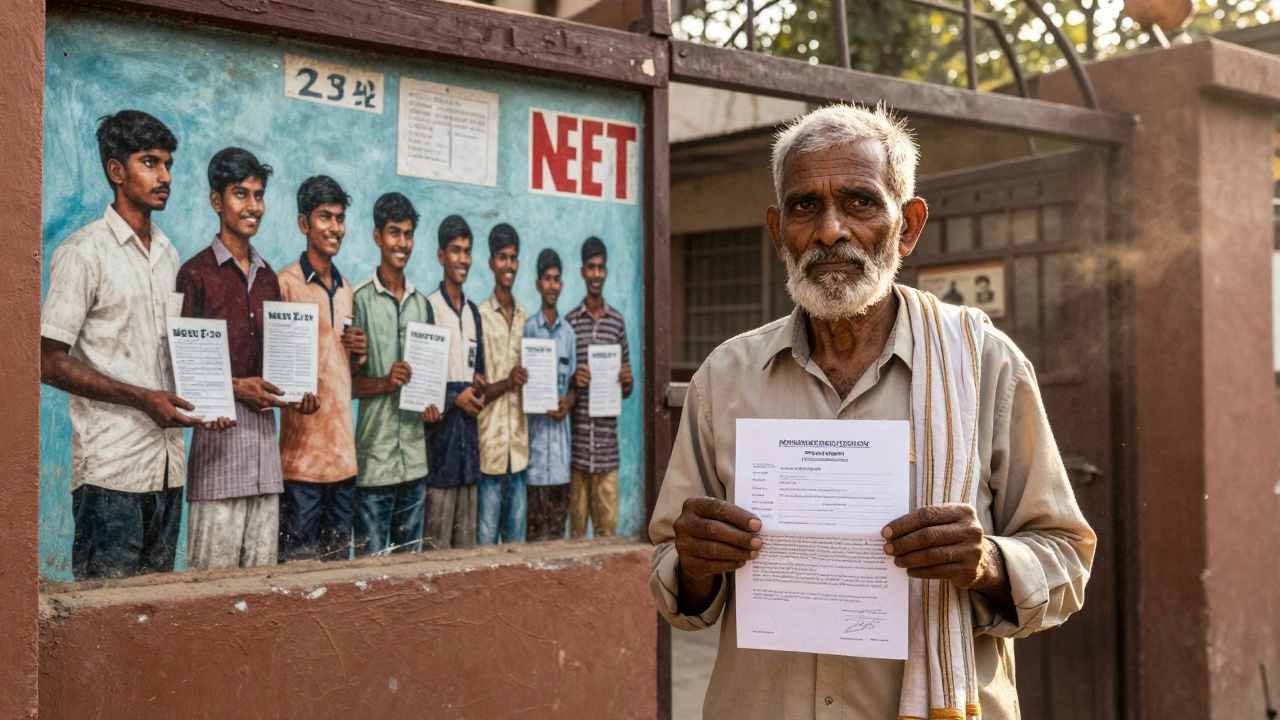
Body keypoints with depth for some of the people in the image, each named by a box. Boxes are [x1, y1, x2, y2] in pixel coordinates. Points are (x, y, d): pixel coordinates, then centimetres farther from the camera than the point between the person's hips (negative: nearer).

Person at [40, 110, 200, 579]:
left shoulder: (168, 255, 15)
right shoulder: (84, 253, -6)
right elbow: (50, 363, -11)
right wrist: (143, 398, -17)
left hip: (167, 465, 7)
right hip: (111, 469, -7)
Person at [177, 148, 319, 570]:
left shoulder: (268, 277, 18)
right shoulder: (196, 274, -1)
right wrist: (235, 387, -16)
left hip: (264, 425, 6)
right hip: (219, 428, -6)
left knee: (263, 569, 7)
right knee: (214, 570, -5)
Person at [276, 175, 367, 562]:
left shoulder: (346, 289, 16)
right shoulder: (286, 283, -6)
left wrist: (359, 355, 3)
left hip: (343, 447, 7)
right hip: (302, 449, -6)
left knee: (339, 556, 12)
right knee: (298, 557, -3)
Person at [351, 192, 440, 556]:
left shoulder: (421, 303, 13)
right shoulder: (361, 299, -6)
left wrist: (430, 403, 1)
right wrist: (384, 383, -22)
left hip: (416, 458, 6)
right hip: (374, 460, -6)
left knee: (411, 559, 13)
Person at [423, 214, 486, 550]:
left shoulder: (473, 312, 16)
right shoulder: (429, 308, -7)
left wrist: (478, 390, 3)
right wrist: (455, 398, -14)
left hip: (469, 431, 7)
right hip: (441, 432, -7)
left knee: (467, 540, 10)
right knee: (437, 540, -6)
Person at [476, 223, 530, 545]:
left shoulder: (525, 317, 12)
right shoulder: (480, 317, -6)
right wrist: (505, 384, -23)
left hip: (519, 448, 5)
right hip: (490, 449, -5)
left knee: (517, 540, 12)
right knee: (486, 542, 1)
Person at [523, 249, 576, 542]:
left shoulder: (568, 332, 13)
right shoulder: (528, 329, -1)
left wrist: (568, 401, -4)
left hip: (562, 427, 4)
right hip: (537, 427, -4)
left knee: (559, 515, 7)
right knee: (537, 519, -3)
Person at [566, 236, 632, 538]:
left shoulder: (617, 321, 9)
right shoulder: (570, 321, 5)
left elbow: (626, 390, 14)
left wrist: (628, 383, -8)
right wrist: (573, 381, -14)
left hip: (608, 445, 1)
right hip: (576, 444, -1)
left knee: (608, 528, 2)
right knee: (576, 527, 3)